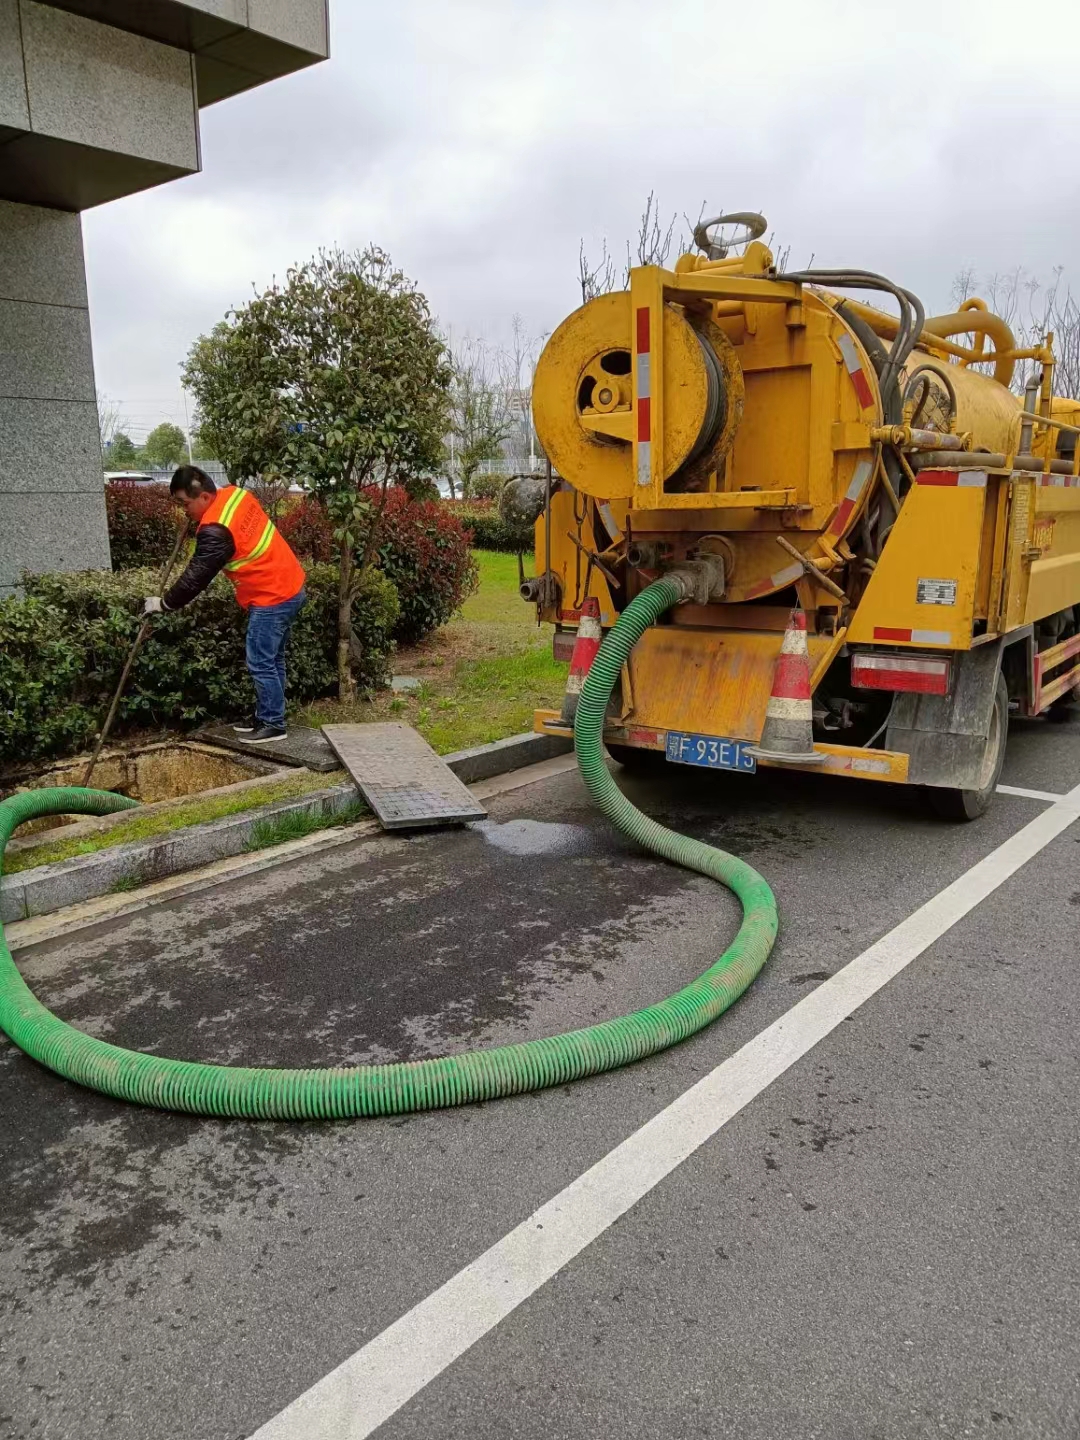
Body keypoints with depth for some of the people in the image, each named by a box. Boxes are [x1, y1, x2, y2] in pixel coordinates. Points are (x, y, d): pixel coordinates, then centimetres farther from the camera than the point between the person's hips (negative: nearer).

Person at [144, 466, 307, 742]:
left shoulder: (216, 531, -23)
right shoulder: (234, 494, 4)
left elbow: (196, 577, -17)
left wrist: (164, 603, -4)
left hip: (272, 599, -10)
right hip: (290, 587, 10)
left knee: (261, 664, 0)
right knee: (271, 660, 17)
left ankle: (273, 724, 10)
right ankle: (265, 716, 27)